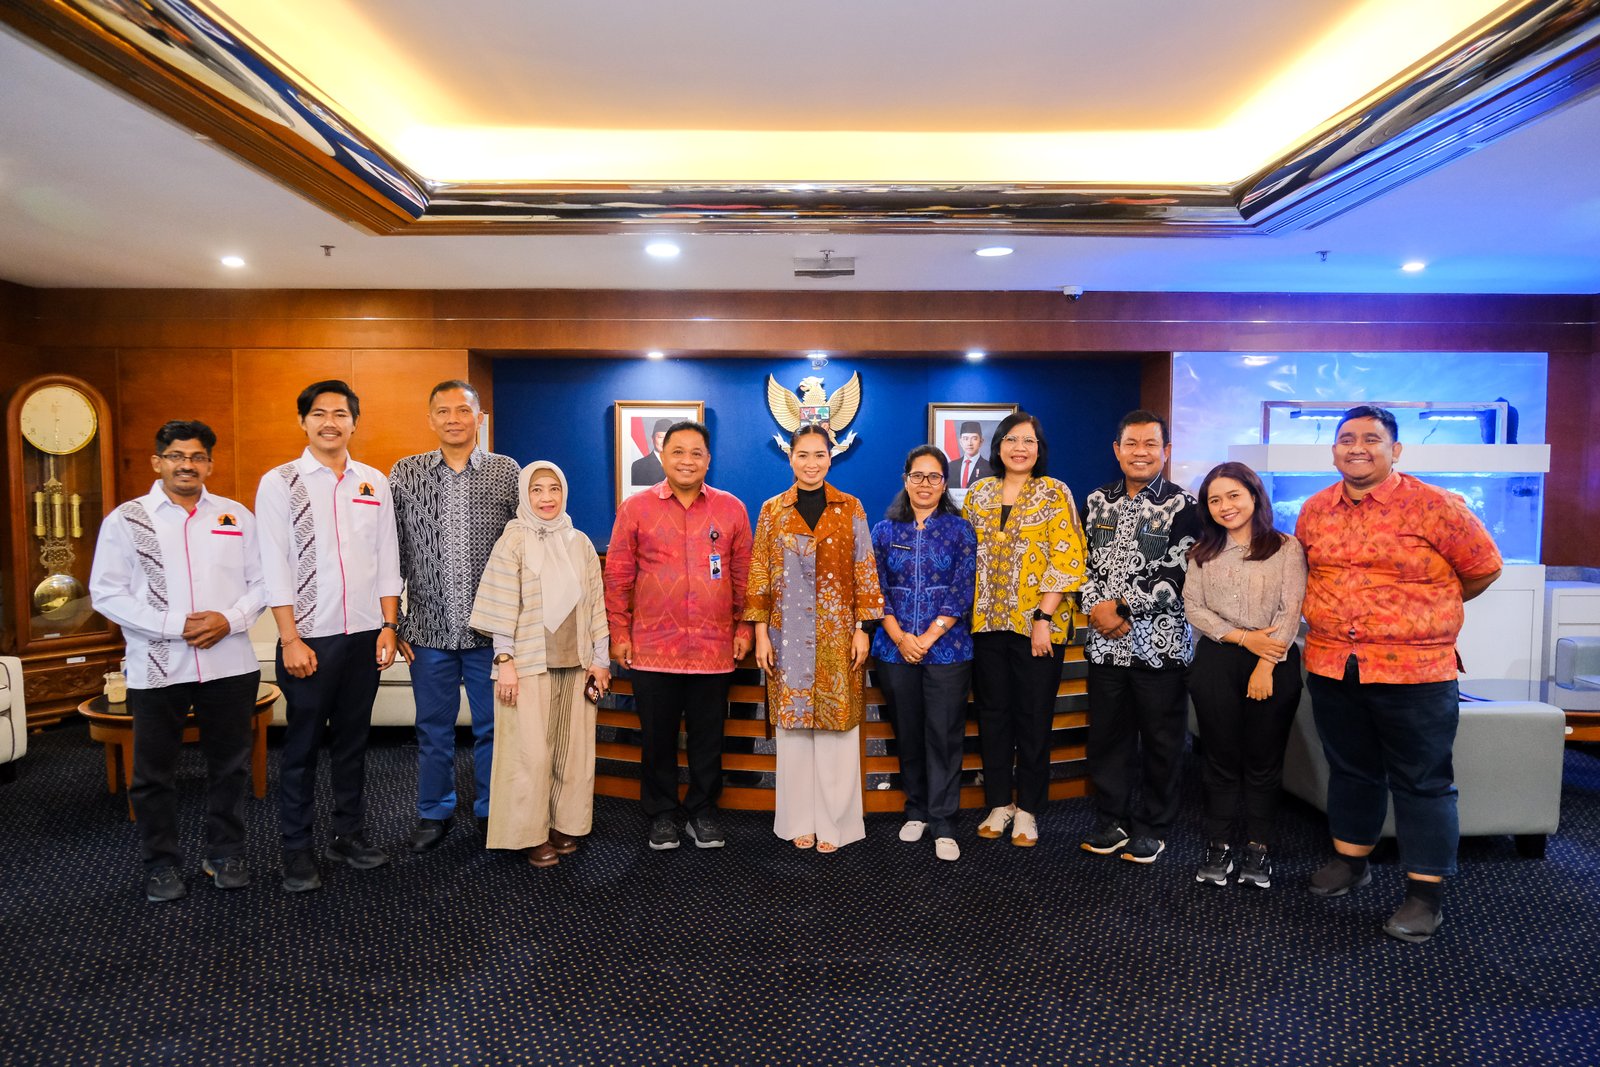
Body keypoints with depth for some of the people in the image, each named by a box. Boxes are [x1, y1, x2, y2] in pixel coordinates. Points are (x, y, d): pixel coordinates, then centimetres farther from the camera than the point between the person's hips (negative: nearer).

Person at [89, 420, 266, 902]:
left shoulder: (236, 515, 6)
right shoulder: (126, 519, 1)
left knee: (229, 767, 12)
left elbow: (261, 581, 5)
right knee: (154, 773, 10)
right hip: (157, 668, -1)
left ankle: (225, 854, 28)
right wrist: (174, 626, -14)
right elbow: (106, 592, -4)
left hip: (230, 664, 1)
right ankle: (162, 863, 28)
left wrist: (230, 619, -12)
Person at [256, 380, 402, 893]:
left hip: (365, 635, 3)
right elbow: (274, 566, -6)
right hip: (309, 637, -3)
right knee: (302, 745, 8)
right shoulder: (279, 482, -2)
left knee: (353, 740, 13)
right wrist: (291, 639, -11)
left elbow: (388, 558, 7)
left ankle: (349, 834, 27)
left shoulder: (374, 482, 7)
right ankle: (297, 849, 23)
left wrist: (388, 626, 2)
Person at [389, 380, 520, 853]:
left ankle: (493, 812, 28)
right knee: (433, 728, 14)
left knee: (493, 726, 10)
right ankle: (434, 813, 32)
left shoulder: (507, 471, 0)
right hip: (430, 628, 1)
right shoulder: (405, 474, 2)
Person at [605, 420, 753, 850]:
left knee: (708, 738, 12)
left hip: (714, 649, 1)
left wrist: (743, 629, 5)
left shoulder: (731, 509, 4)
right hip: (652, 649, 0)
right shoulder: (635, 508, 1)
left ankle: (702, 811, 30)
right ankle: (662, 814, 29)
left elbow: (743, 575, 7)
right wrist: (619, 633, 0)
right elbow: (617, 576, 3)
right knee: (657, 738, 12)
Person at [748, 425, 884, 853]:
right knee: (793, 724, 8)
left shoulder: (850, 508, 3)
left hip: (838, 634, -1)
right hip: (789, 634, 1)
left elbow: (865, 571, 3)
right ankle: (799, 821, 23)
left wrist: (863, 629, -3)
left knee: (837, 725, 4)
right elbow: (760, 575, 4)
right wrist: (761, 633, -1)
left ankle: (834, 823, 19)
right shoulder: (772, 510, 5)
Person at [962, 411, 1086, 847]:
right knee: (992, 713, 10)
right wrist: (963, 610, 4)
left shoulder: (1055, 493, -3)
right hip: (987, 622, 4)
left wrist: (1043, 618, -15)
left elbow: (1067, 561, -9)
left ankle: (1027, 810, 22)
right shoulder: (979, 493, 9)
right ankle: (999, 803, 26)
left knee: (1034, 717, 6)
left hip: (1038, 624, -3)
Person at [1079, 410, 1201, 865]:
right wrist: (1096, 606, -8)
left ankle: (1153, 827, 26)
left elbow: (1176, 576, -12)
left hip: (1160, 644, -3)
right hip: (1105, 644, 4)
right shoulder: (1099, 501, 8)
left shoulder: (1182, 506, -4)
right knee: (1105, 736, 13)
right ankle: (1112, 821, 29)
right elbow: (1084, 561, 7)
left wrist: (1121, 607, -15)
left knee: (1161, 741, 9)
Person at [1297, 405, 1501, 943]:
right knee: (1349, 769, 18)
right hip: (1331, 668, 4)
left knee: (1422, 781, 7)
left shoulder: (1433, 506, -9)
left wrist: (1425, 610, 9)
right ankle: (1350, 860, 35)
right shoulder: (1315, 510, 4)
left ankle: (1426, 892, 20)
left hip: (1414, 671, -4)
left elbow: (1483, 568, 0)